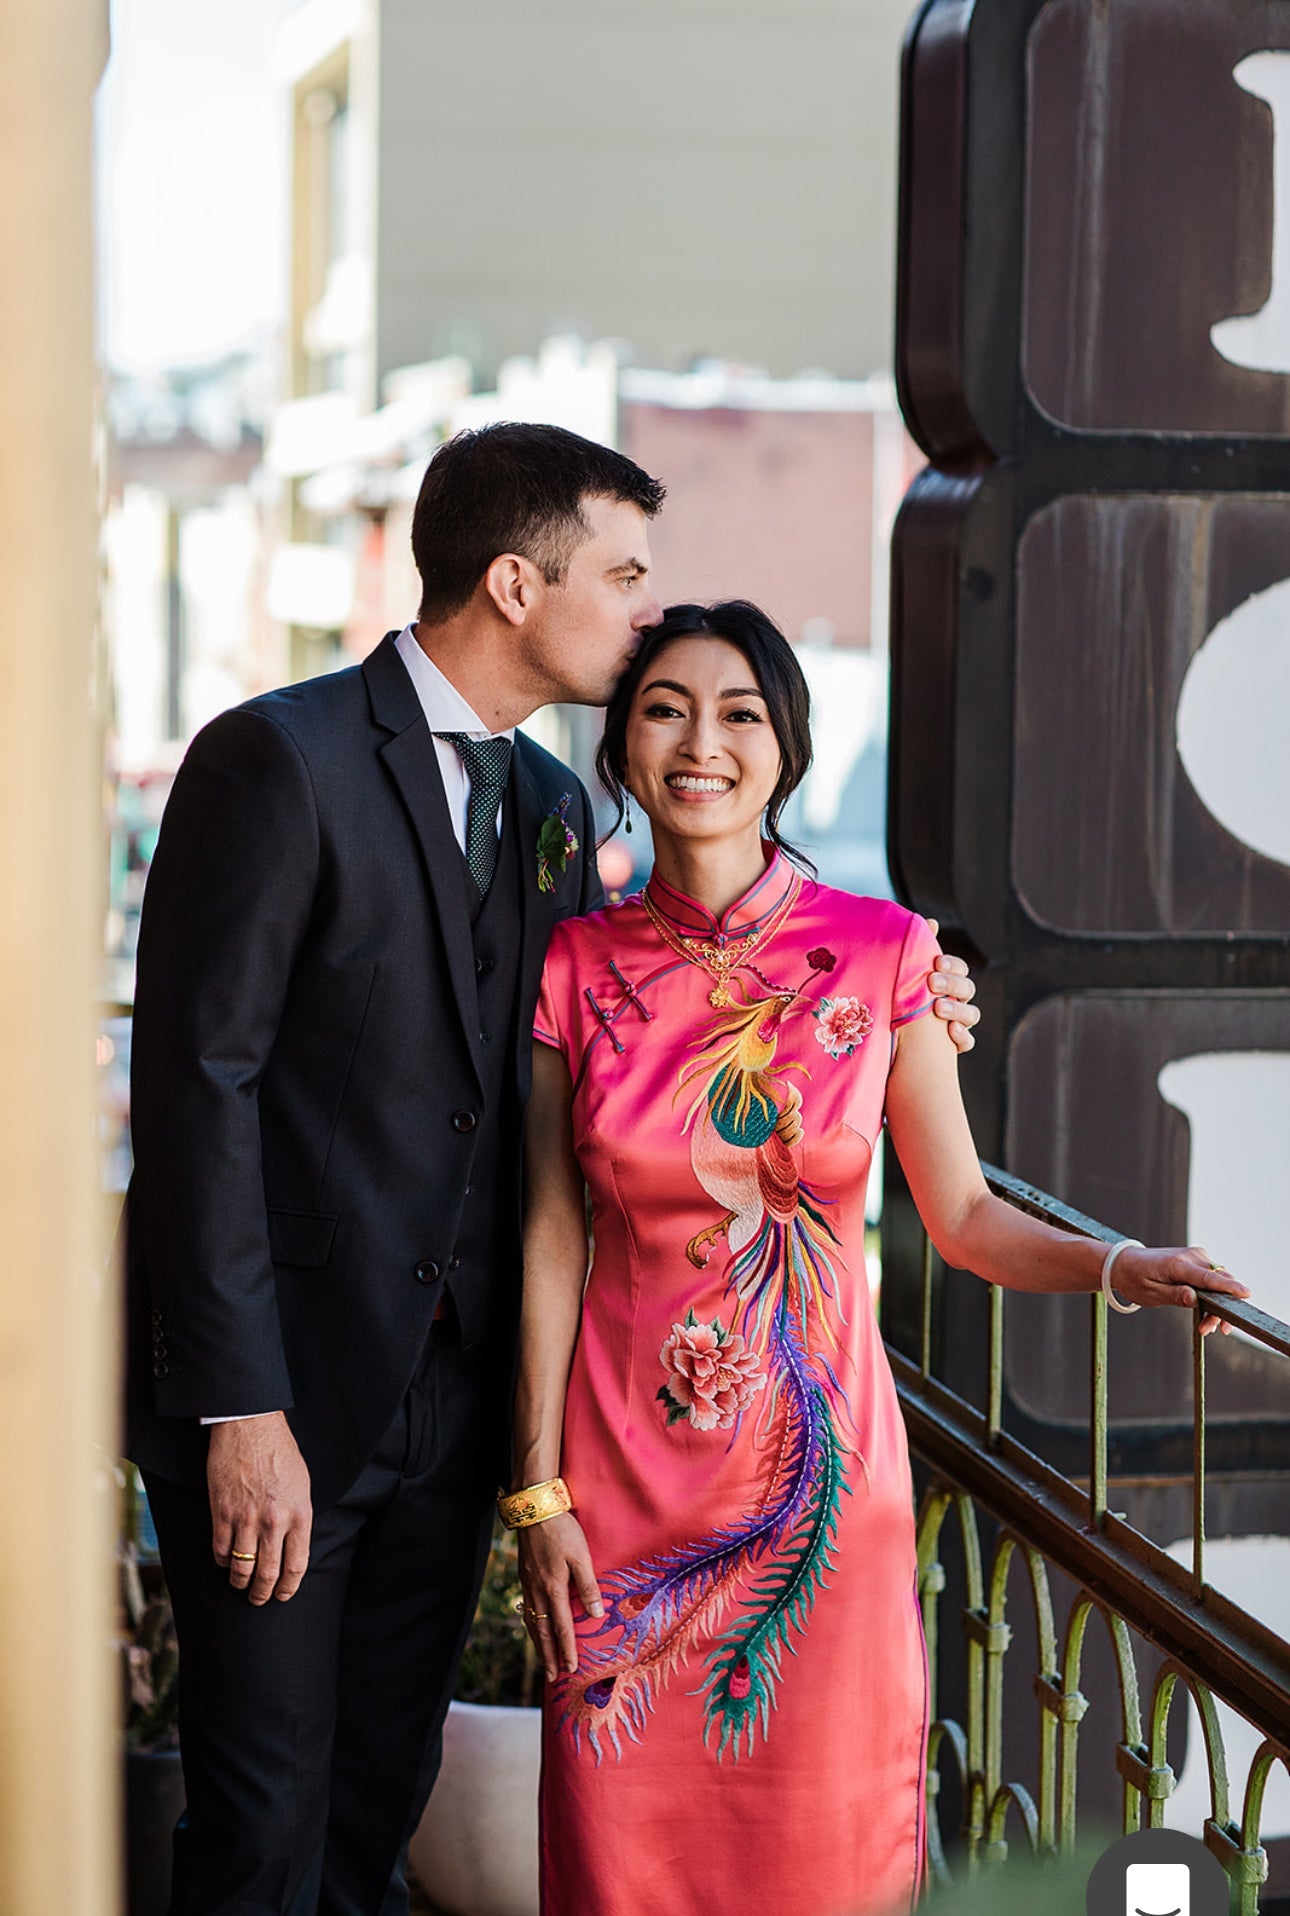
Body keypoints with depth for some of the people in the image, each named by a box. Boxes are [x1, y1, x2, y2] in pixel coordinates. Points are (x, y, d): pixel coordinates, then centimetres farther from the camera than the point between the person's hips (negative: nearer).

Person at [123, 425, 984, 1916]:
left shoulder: (551, 804, 11)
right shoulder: (278, 759, -14)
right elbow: (197, 1087, -16)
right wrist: (241, 1411, -19)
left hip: (453, 1388, 7)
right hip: (283, 1386, -7)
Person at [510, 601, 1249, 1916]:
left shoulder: (882, 954, -3)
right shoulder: (577, 967, 0)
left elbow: (962, 1215, 1)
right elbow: (553, 1242, 1)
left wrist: (1120, 1268, -16)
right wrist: (537, 1497, -2)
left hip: (818, 1460, 0)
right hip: (628, 1465, 1)